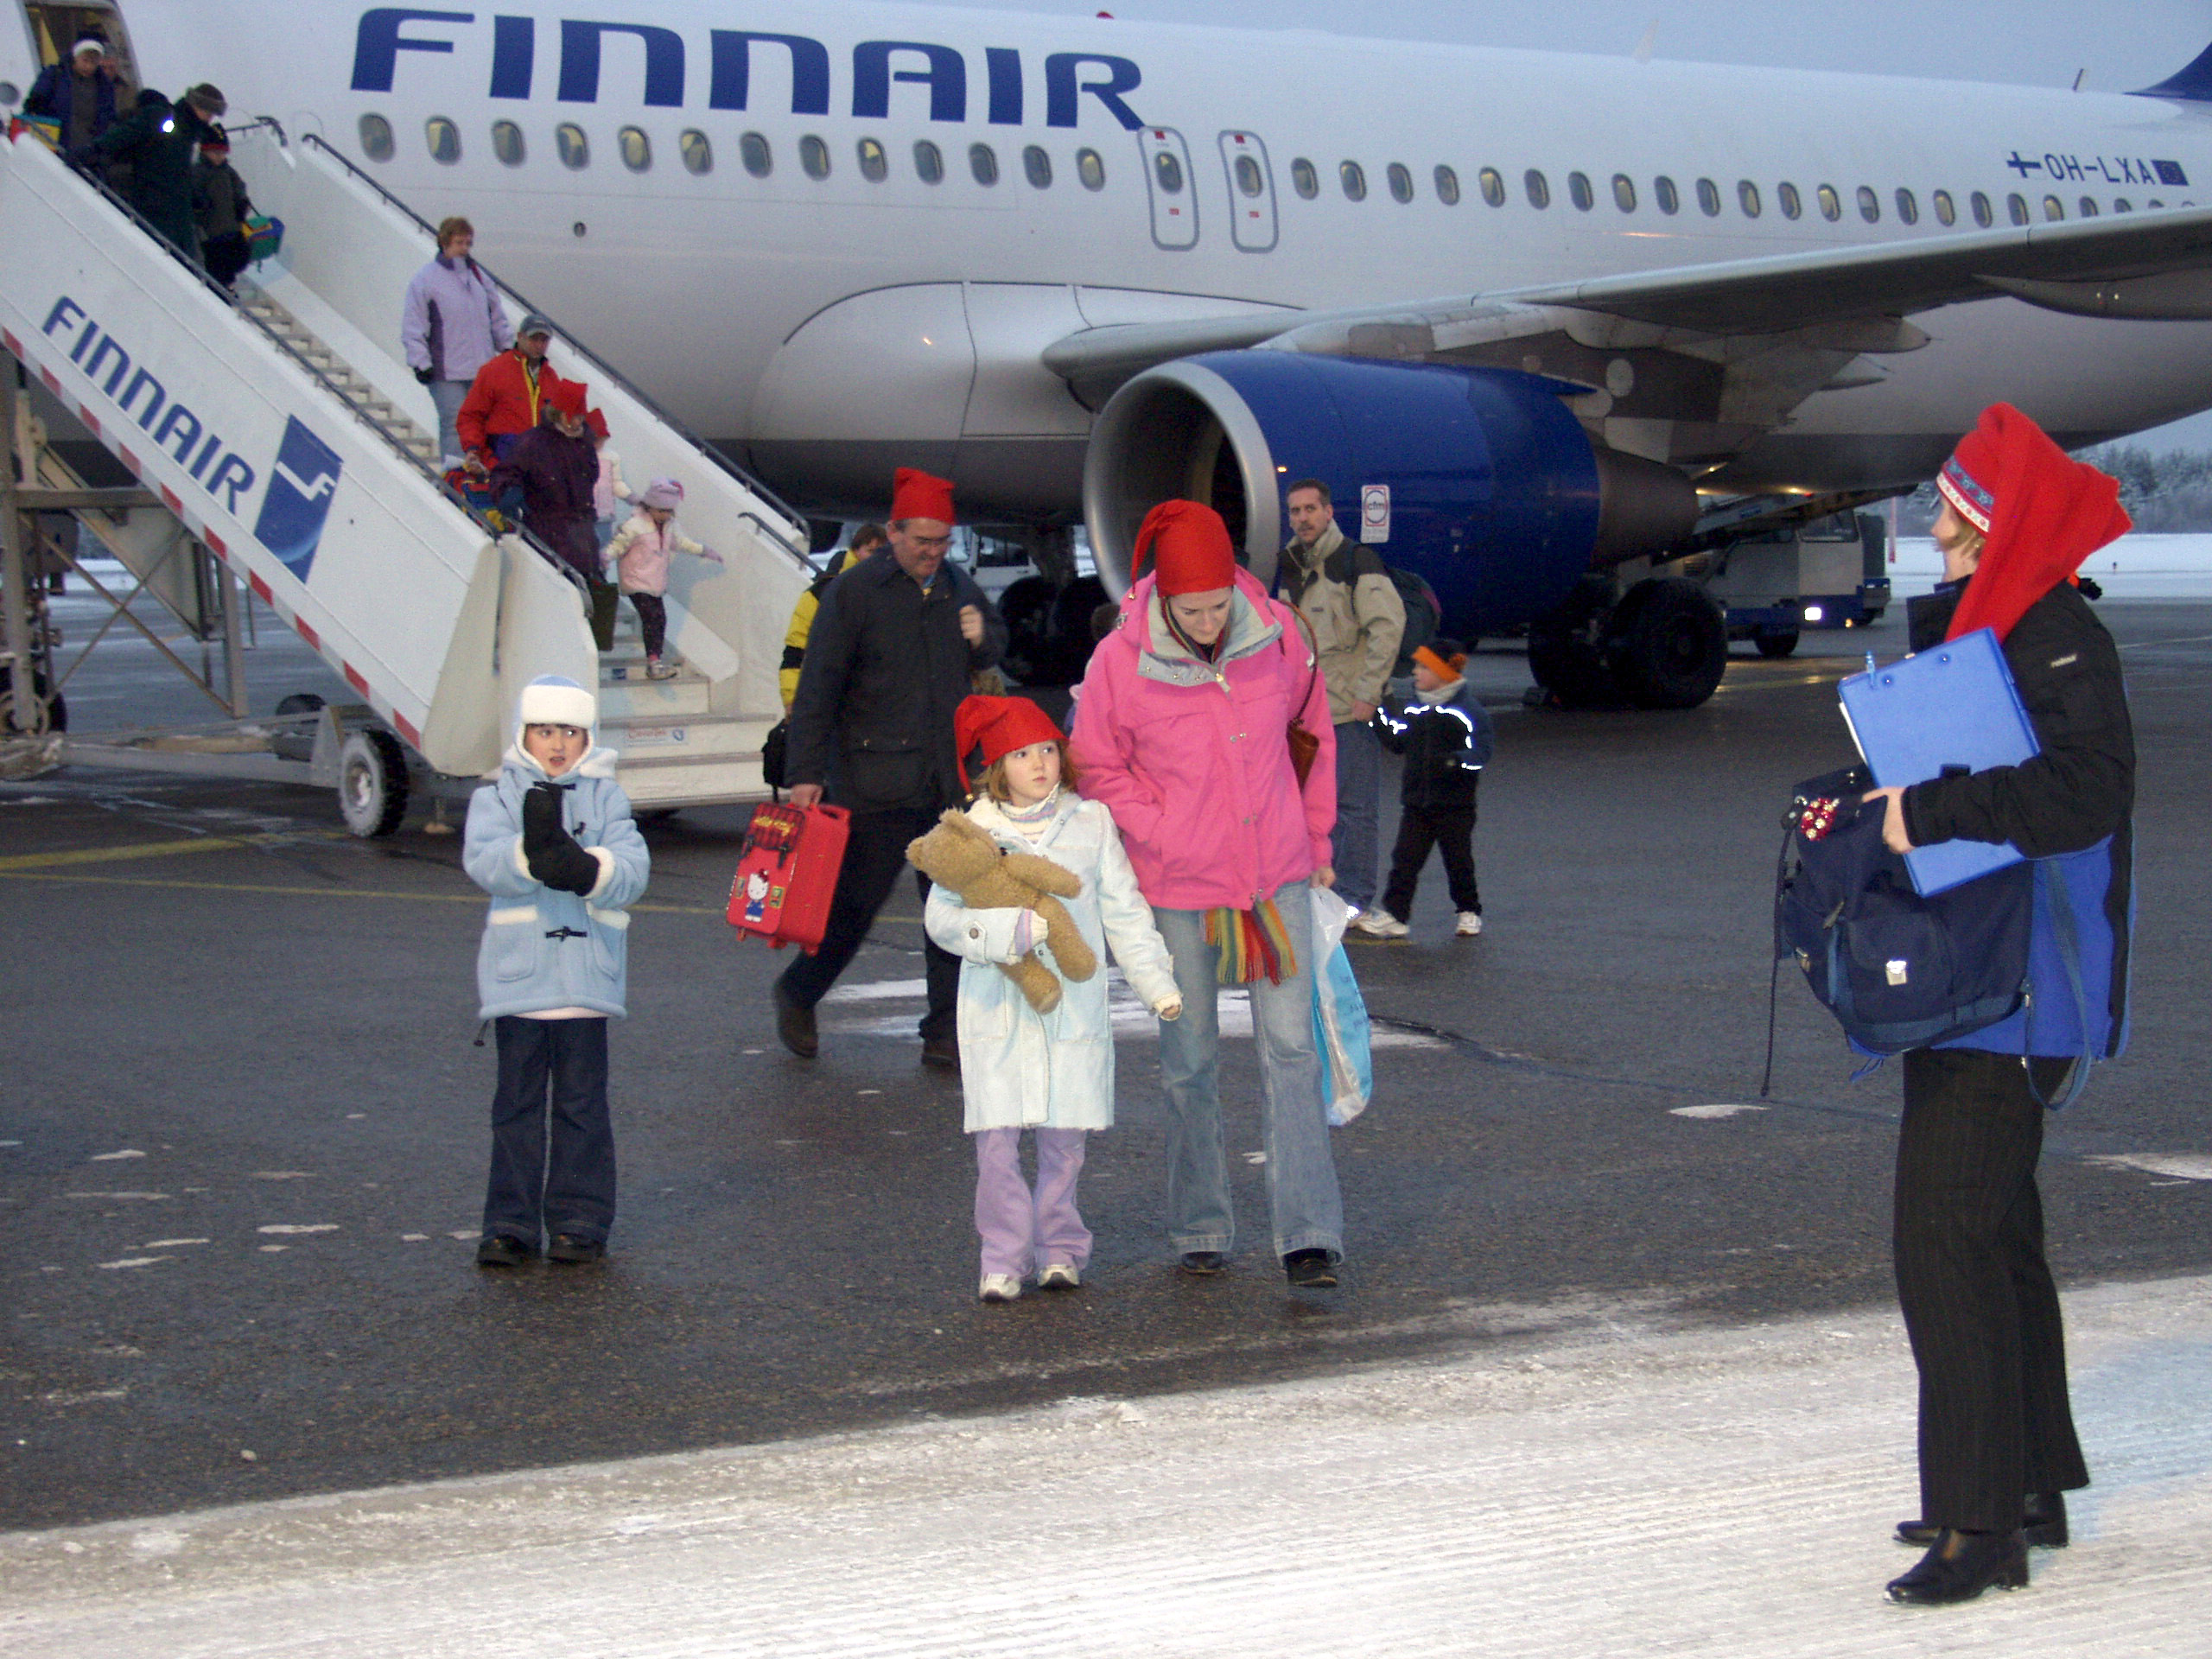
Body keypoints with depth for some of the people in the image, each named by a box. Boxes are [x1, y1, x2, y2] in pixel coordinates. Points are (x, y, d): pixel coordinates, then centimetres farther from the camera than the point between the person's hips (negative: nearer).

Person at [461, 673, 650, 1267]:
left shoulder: (606, 798, 9)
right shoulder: (497, 797, 7)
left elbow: (633, 869, -4)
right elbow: (482, 862, -11)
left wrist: (586, 868, -25)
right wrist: (531, 853, -30)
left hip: (587, 971, 0)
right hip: (517, 973, 0)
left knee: (582, 1102, 4)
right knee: (518, 1102, 3)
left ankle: (580, 1220, 10)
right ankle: (510, 1224, 6)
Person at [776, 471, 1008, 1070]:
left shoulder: (957, 587, 10)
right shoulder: (852, 593, -7)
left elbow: (999, 643, 28)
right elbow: (817, 689, -8)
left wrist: (982, 638, 3)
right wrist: (806, 774, -13)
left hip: (948, 782, 5)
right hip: (876, 784, -5)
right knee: (855, 902, 2)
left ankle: (945, 1035, 11)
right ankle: (797, 997, 25)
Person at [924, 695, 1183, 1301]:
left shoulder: (1091, 821, 5)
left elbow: (1123, 911, 10)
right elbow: (941, 915, -5)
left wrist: (1157, 983, 6)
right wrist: (1009, 931, -19)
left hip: (1072, 1003, 1)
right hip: (997, 1009, -1)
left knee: (1063, 1137, 5)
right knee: (997, 1138, -5)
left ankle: (1058, 1249, 19)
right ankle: (1004, 1257, 5)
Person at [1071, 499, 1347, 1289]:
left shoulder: (1276, 634, -7)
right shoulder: (1120, 660, -13)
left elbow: (1313, 734, 11)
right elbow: (1099, 770, 0)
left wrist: (1314, 840, 14)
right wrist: (1165, 838, -9)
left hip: (1276, 873, 1)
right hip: (1177, 885, -1)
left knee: (1291, 1047, -6)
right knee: (1190, 1061, 8)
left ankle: (1309, 1234, -6)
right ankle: (1200, 1229, 21)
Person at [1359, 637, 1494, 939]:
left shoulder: (1468, 711, -9)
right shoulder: (1412, 710, 9)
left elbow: (1482, 749, -14)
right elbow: (1397, 742, 18)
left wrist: (1457, 761, -30)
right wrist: (1380, 716, 6)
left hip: (1455, 803, -5)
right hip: (1416, 800, 5)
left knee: (1458, 858, 6)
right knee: (1405, 858, 1)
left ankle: (1469, 912, 22)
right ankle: (1393, 915, 1)